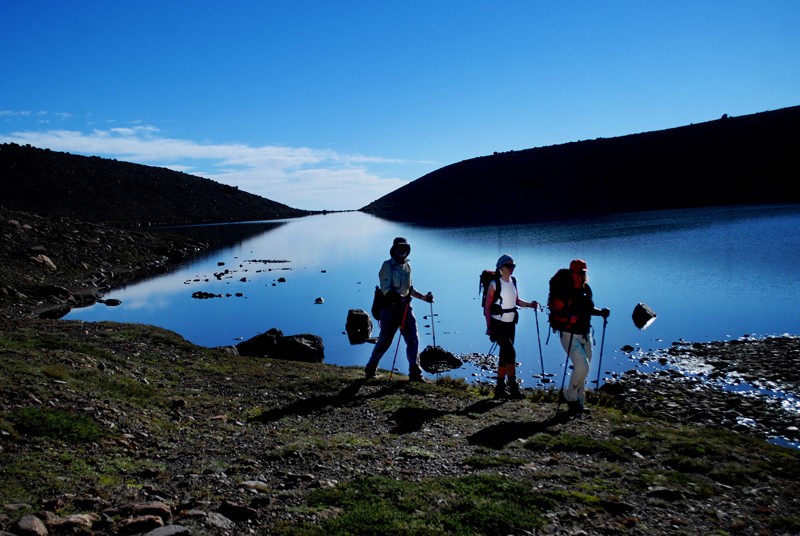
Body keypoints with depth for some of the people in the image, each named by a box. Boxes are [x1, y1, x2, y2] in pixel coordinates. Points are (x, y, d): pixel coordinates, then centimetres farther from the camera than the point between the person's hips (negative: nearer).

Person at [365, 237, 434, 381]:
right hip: (390, 308, -6)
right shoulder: (388, 265, -6)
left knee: (413, 339, -4)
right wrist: (400, 297, -30)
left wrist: (422, 297, 14)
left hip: (405, 307, 6)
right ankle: (370, 368, 21)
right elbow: (386, 289, -16)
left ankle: (414, 372, -1)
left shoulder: (407, 266, 16)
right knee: (385, 340, 2)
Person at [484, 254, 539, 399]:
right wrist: (489, 327, -15)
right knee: (510, 352, -16)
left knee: (505, 355, 10)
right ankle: (513, 387, -11)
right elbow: (487, 306, -11)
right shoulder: (494, 284, -11)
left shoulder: (513, 281, 8)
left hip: (510, 324, 7)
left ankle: (500, 389, 18)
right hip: (498, 324, -7)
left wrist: (529, 304, 0)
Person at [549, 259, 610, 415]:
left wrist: (600, 312, 4)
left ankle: (578, 402, 26)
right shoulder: (565, 291, -16)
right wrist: (568, 318, -34)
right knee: (582, 367, -17)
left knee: (583, 369, 12)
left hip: (586, 335, 8)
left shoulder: (586, 289, 7)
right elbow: (555, 314, -18)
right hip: (570, 335, -7)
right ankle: (570, 397, 5)